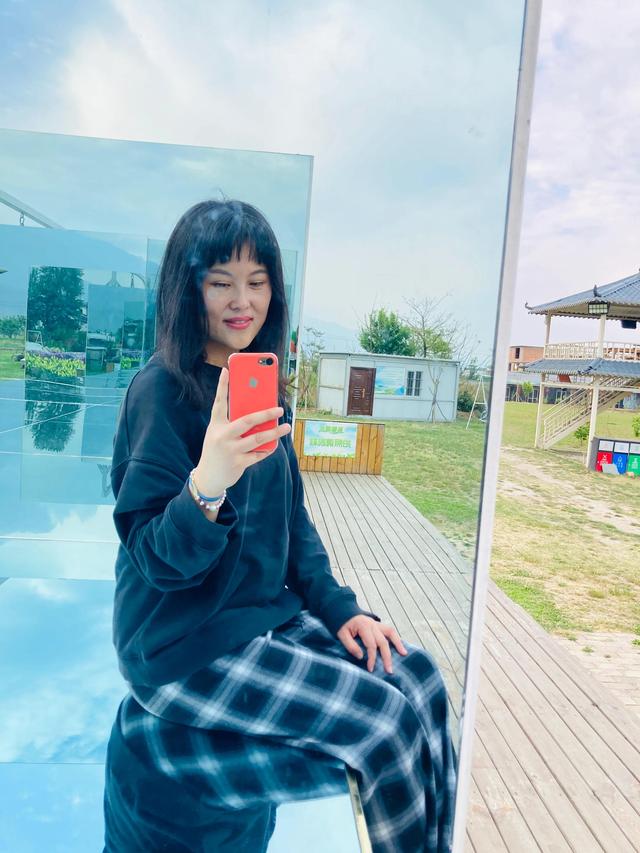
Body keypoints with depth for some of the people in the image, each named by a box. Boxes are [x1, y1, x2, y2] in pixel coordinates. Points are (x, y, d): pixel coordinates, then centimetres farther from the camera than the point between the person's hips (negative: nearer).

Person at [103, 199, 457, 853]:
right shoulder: (161, 391, -16)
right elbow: (156, 560, -18)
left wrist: (338, 608, 2)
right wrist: (207, 485, -37)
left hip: (270, 613, 7)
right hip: (183, 646, -7)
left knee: (420, 678, -4)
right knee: (386, 721, -14)